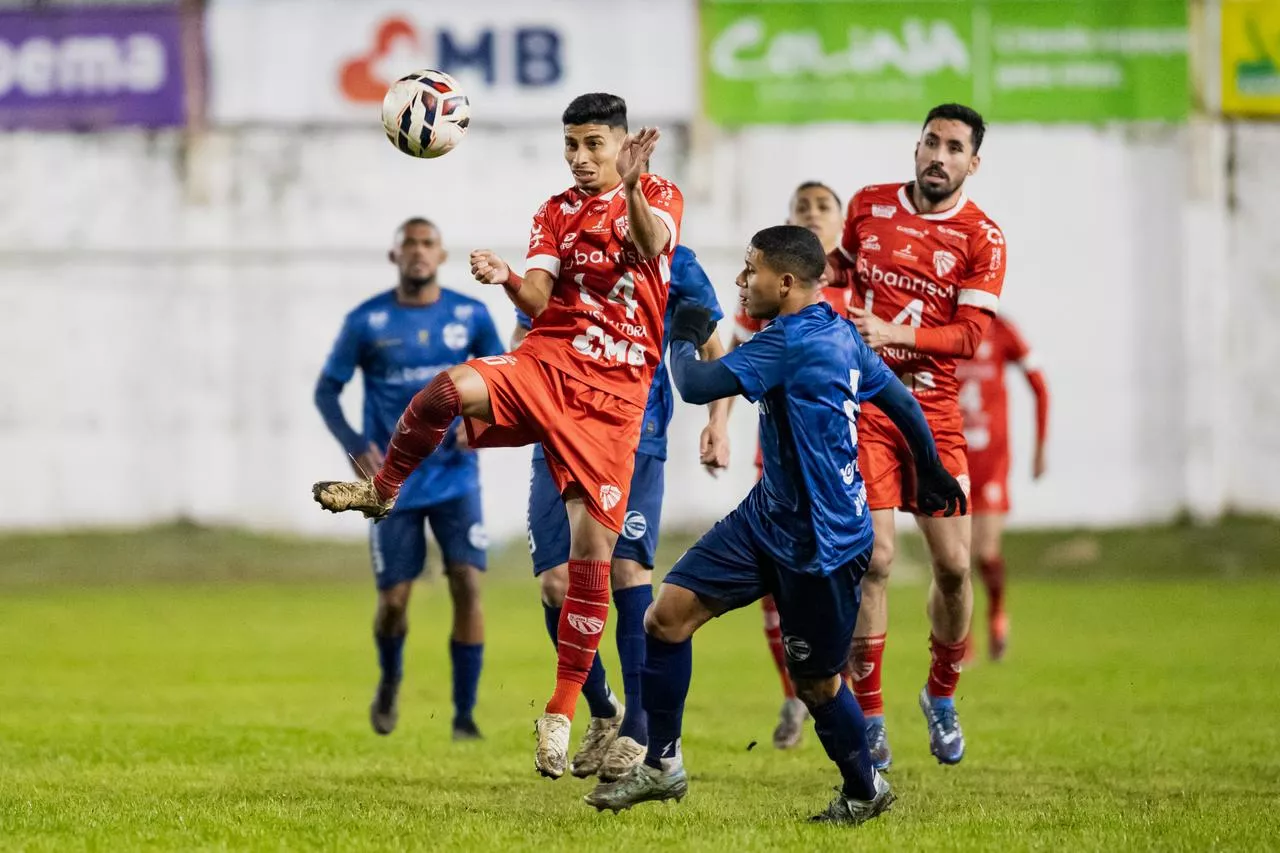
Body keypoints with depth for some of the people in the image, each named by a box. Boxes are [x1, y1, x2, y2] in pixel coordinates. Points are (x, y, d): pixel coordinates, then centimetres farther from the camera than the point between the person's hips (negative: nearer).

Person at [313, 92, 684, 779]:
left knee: (592, 551, -8)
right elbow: (538, 301, -1)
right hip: (545, 363, 2)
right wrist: (506, 279, -24)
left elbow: (651, 245, -19)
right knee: (452, 387, -32)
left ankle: (561, 715, 1)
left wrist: (632, 185, -39)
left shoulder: (657, 197, 7)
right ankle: (383, 491, -6)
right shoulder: (555, 213, 15)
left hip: (612, 395, -2)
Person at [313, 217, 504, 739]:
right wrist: (353, 443, -15)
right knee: (393, 599, 0)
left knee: (468, 585, -14)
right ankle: (390, 682, 33)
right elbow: (326, 390, 2)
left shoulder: (471, 316, 0)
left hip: (455, 477, 1)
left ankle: (464, 715, -6)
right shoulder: (366, 322, -4)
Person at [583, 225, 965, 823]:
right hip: (767, 516, 9)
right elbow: (901, 400, 16)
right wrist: (932, 475, 29)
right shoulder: (838, 331, 6)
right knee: (668, 614, -1)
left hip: (819, 544, -9)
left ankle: (864, 791, 30)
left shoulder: (791, 342, -23)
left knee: (815, 682, 7)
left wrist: (685, 339, -3)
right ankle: (662, 764, 7)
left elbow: (696, 386, -24)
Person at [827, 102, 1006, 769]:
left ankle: (941, 696, 24)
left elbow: (971, 335, -10)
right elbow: (838, 268, 27)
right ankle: (868, 717, -1)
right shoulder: (868, 206, 6)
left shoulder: (982, 237, -2)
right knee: (871, 559, -11)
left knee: (953, 564, -2)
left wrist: (892, 332, -21)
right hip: (862, 404, 0)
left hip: (933, 409, 0)